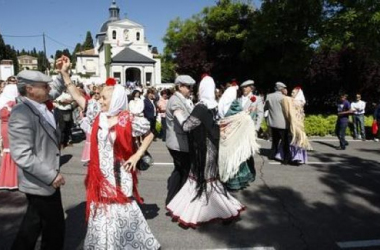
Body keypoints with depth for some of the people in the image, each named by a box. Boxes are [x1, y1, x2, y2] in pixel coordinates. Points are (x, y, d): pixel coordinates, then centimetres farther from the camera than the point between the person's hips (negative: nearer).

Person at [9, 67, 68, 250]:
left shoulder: (39, 105, 2)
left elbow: (56, 90, 24)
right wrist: (51, 176, -27)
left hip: (44, 180, 9)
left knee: (34, 223, 25)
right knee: (55, 227, 8)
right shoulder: (22, 114, -25)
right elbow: (22, 155, -30)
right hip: (41, 182, -9)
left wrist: (63, 73, 8)